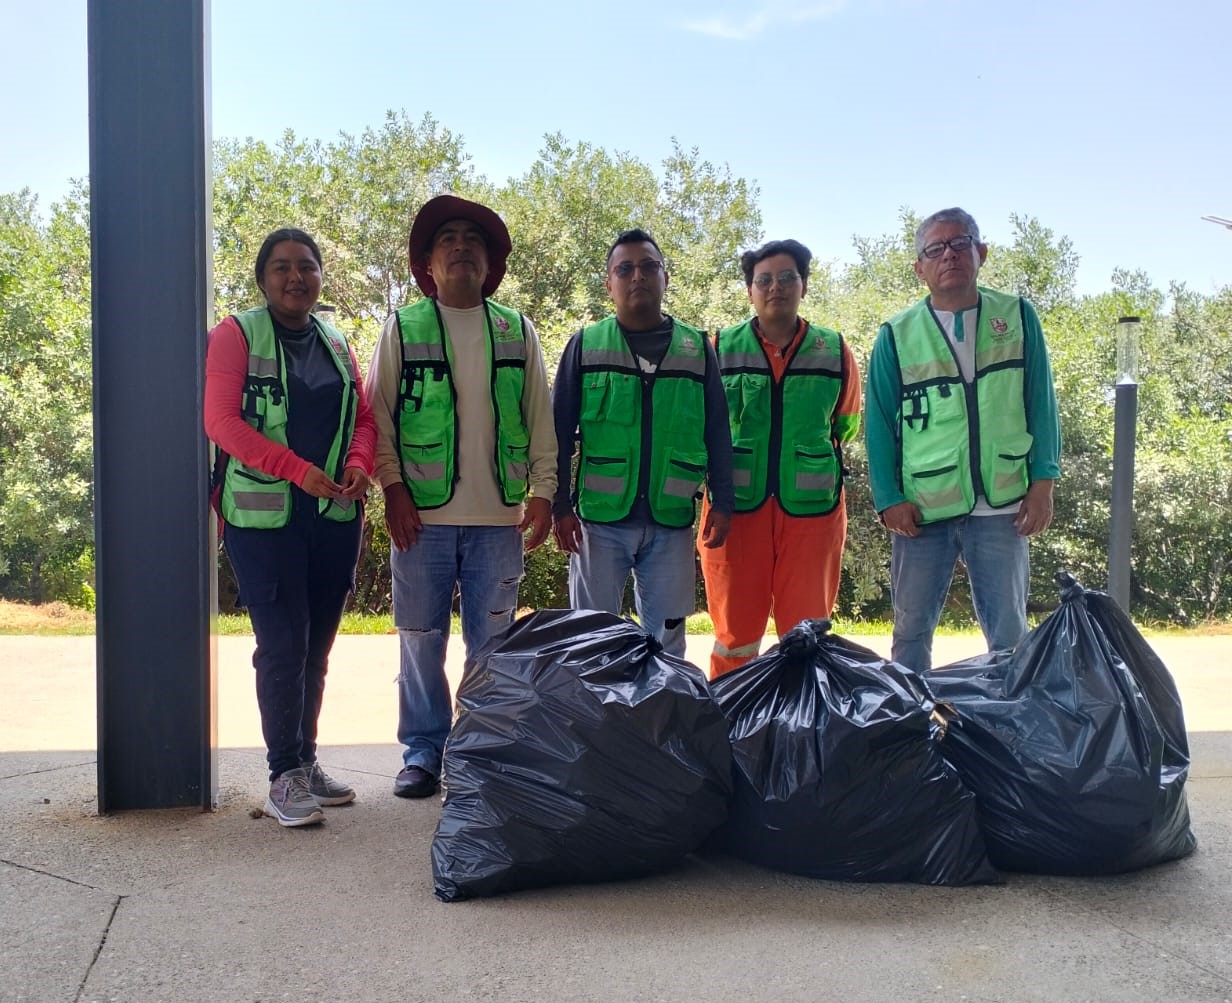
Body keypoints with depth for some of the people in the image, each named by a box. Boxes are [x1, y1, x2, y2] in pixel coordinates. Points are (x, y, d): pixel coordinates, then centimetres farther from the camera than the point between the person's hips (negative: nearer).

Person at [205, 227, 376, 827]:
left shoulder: (336, 344, 15)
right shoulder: (237, 334, -1)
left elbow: (364, 418, 14)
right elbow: (221, 421, -10)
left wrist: (359, 465, -8)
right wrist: (299, 469, -20)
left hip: (335, 516, 5)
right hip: (264, 515, -5)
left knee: (317, 645, 10)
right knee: (282, 644, -6)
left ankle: (306, 760, 22)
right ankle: (284, 774, 5)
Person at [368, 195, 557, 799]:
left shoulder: (517, 332, 10)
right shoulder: (402, 329, 6)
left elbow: (540, 416, 9)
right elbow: (378, 414, 3)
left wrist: (543, 489, 1)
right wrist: (392, 486, -7)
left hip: (499, 516, 1)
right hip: (422, 515, -1)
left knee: (492, 641, 7)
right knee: (421, 640, 5)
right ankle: (423, 753, 17)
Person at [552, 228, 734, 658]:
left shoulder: (697, 348, 8)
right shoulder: (585, 345, 3)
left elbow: (717, 432, 9)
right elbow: (560, 433, 3)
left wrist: (722, 501, 3)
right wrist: (561, 505, -3)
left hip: (671, 519, 1)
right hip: (600, 517, -1)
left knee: (667, 639, 9)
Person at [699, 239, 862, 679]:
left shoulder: (835, 351, 5)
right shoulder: (720, 349, 3)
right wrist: (721, 472, 10)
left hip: (812, 507, 1)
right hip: (736, 506, 0)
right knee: (735, 635, 6)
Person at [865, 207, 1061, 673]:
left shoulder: (1018, 318, 6)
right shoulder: (896, 335, 3)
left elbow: (1041, 404, 6)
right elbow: (879, 422, 3)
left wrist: (1043, 481, -1)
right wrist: (889, 499, -6)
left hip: (1002, 507, 0)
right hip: (921, 510, 0)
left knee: (1009, 632, 6)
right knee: (911, 632, 7)